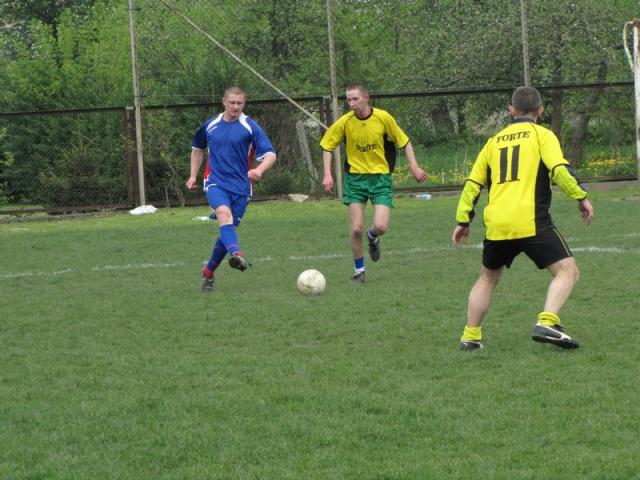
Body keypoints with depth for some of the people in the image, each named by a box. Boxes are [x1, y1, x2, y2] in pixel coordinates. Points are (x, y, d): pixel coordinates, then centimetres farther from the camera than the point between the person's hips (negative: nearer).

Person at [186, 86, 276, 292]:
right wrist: (193, 175, 19)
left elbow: (270, 154, -11)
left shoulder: (250, 127, -3)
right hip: (215, 182, 0)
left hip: (240, 187, 0)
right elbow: (197, 148, 26)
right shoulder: (210, 126, 7)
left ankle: (208, 273, 22)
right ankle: (236, 255, -51)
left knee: (227, 230, 3)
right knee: (224, 213, -30)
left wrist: (259, 170, -31)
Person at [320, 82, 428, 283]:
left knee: (381, 227, -13)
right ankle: (359, 271, 13)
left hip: (380, 177, 0)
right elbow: (327, 146, 5)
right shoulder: (344, 122, -8)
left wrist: (414, 166, -5)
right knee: (356, 229, -7)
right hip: (355, 178, 1)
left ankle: (372, 237, 24)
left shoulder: (383, 118, -9)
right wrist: (327, 174, -5)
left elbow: (404, 141, 3)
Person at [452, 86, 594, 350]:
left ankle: (470, 336, 22)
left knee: (487, 277, 25)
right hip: (531, 222, -5)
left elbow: (473, 183, 20)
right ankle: (547, 323, -24)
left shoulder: (494, 141, 20)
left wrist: (462, 221, 24)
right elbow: (559, 169, -10)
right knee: (567, 271, -2)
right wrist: (581, 197, -4)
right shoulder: (541, 135, 6)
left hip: (496, 226, 5)